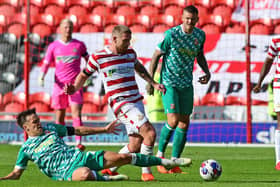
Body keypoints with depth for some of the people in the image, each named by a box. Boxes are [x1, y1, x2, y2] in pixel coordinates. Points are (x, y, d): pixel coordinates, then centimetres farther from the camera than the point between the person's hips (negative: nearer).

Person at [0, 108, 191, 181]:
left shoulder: (51, 129, 15)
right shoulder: (26, 148, 4)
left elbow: (79, 130, 22)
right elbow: (16, 174, 7)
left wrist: (104, 129, 22)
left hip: (81, 157, 5)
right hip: (67, 170, -5)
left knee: (124, 157, -1)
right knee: (85, 175, -45)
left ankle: (166, 162, 8)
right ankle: (107, 178, -15)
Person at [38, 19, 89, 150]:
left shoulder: (79, 45, 8)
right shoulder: (53, 46, 7)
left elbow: (87, 59, 23)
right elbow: (46, 63, 7)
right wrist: (42, 76, -9)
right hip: (59, 84, 1)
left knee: (76, 113, -14)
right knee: (59, 116, 4)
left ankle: (79, 142, -19)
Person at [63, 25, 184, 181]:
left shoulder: (130, 53, 12)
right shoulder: (98, 57, -4)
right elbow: (84, 75, 8)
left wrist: (154, 83, 26)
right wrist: (74, 89, -10)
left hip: (137, 101, 7)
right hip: (121, 104, -7)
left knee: (136, 145, 4)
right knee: (150, 133, -20)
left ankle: (110, 169, 22)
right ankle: (146, 172, -9)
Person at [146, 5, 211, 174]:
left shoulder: (200, 35, 2)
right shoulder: (171, 34, -13)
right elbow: (157, 55, -5)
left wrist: (207, 71, 5)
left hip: (187, 84, 5)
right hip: (169, 83, -5)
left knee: (184, 123, 1)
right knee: (173, 120, -17)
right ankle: (160, 155, 4)